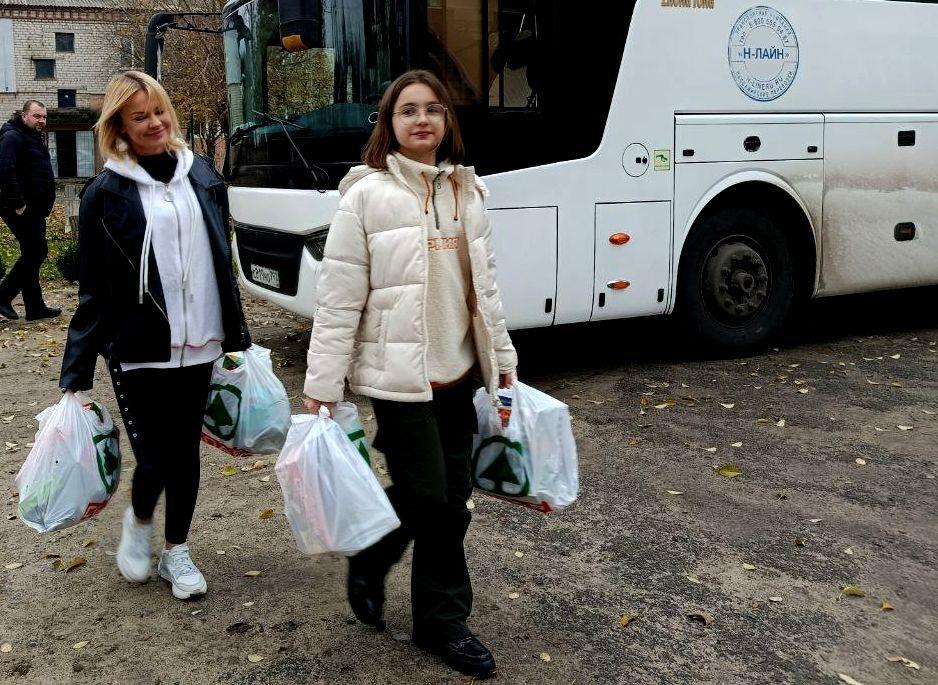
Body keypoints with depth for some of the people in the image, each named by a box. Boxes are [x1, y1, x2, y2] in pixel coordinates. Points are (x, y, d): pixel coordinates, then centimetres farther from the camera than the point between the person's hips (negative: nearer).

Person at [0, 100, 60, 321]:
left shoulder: (33, 138, 20)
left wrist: (42, 206, 19)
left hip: (34, 209, 10)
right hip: (22, 209, -10)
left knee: (32, 255, 10)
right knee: (36, 252, -9)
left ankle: (35, 308, 15)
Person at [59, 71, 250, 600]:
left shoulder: (202, 175, 6)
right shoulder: (106, 193, -5)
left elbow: (224, 262, 13)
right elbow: (94, 292, -4)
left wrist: (237, 335, 14)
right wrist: (77, 372, -5)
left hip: (199, 346, 4)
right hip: (140, 351, -3)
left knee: (186, 451, 12)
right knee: (155, 458, -3)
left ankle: (177, 552, 30)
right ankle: (139, 521, 32)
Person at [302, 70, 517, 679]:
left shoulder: (468, 191, 10)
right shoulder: (367, 194, -7)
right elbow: (339, 297, -9)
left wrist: (502, 357, 18)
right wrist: (323, 386, -11)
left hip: (458, 374, 6)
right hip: (399, 375, -5)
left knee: (451, 501, 11)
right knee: (425, 496, -3)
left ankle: (442, 621, 28)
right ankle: (368, 561, 30)